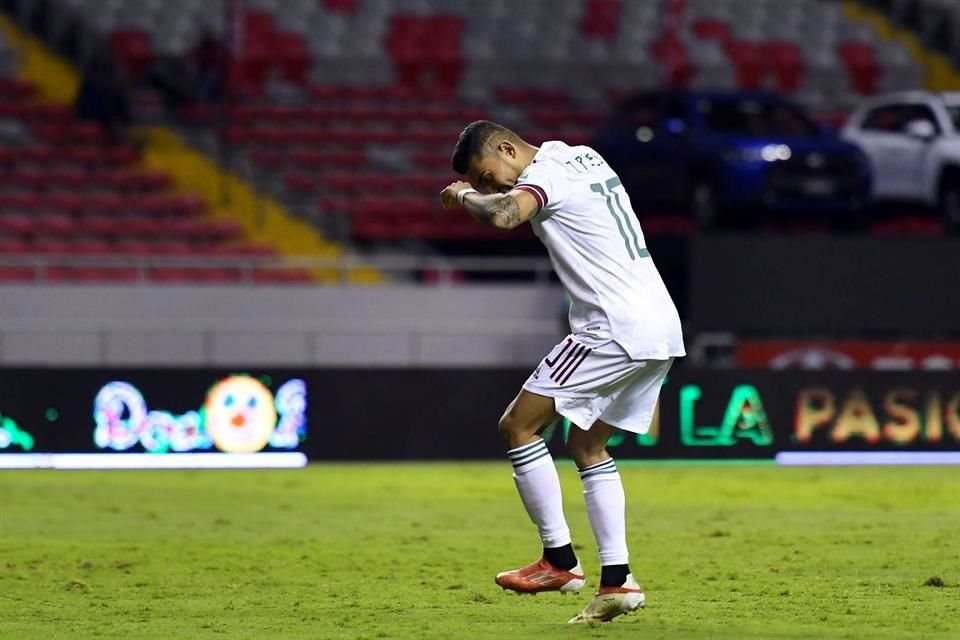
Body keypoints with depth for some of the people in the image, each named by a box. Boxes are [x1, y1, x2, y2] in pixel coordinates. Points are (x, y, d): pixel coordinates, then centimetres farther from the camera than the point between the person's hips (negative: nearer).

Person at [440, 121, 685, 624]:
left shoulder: (545, 173, -10)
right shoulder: (583, 158, 19)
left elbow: (504, 214, -31)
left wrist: (463, 194, -9)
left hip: (615, 329, -10)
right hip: (662, 326, 10)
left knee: (518, 426, -3)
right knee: (587, 444, 18)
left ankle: (559, 561, -3)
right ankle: (617, 581, 10)